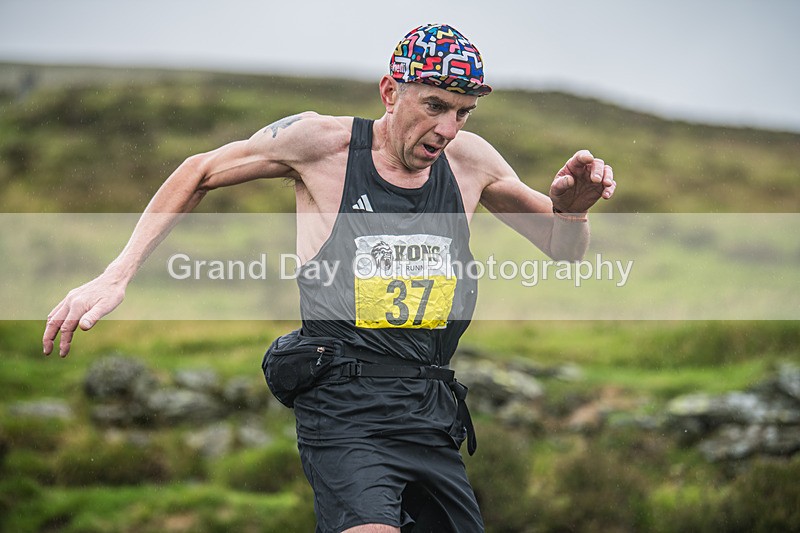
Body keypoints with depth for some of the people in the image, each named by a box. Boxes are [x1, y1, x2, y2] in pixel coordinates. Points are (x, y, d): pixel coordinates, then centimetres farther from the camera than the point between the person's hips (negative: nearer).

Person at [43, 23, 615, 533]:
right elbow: (199, 173, 10)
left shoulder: (468, 159, 5)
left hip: (433, 420, 5)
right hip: (346, 412, -5)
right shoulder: (322, 142, -4)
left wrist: (571, 206, -9)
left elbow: (565, 248, 16)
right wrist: (115, 278, 3)